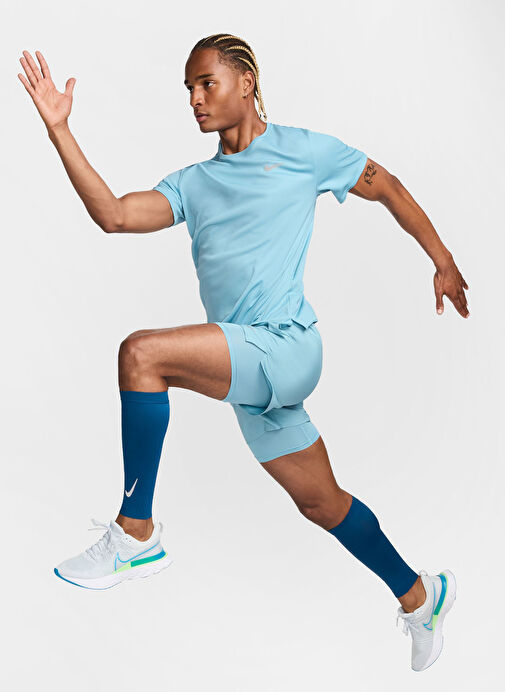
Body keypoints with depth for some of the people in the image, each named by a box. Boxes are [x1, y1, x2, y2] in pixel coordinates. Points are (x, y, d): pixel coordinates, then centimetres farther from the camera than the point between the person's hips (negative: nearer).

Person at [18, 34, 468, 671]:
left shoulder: (303, 150, 3)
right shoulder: (193, 183, 17)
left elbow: (388, 188, 13)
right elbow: (114, 215, 3)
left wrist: (444, 262, 16)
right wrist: (58, 128, -1)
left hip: (285, 347, -7)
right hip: (248, 368, 7)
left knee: (142, 352, -24)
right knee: (322, 503, 16)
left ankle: (136, 535, -13)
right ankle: (419, 595, 37)